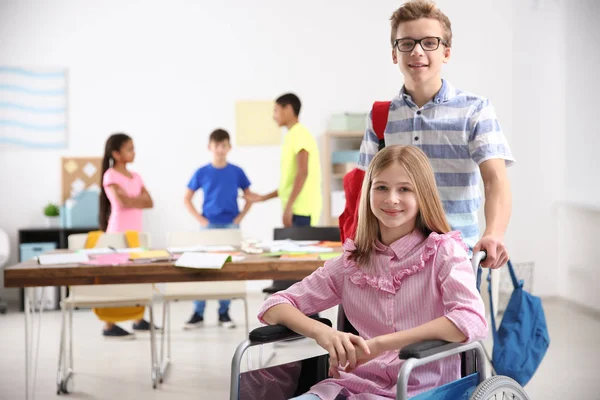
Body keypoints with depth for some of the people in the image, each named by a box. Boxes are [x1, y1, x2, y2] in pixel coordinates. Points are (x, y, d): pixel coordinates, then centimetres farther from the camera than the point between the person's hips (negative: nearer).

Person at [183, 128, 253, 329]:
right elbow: (187, 199, 6)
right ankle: (198, 313, 4)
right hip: (209, 225, -1)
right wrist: (200, 219, -3)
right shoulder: (202, 173, 0)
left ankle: (224, 312, 11)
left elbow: (249, 197, 9)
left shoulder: (237, 172, 1)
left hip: (230, 225, 1)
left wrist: (240, 217, -3)